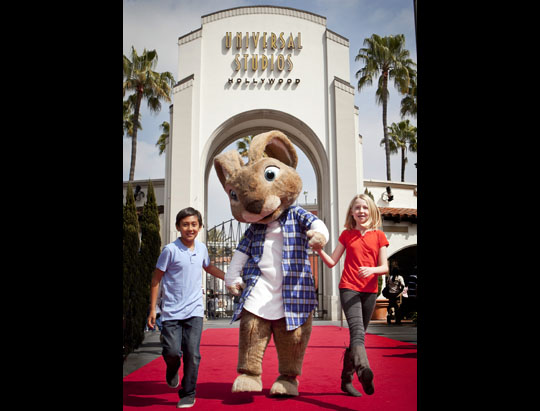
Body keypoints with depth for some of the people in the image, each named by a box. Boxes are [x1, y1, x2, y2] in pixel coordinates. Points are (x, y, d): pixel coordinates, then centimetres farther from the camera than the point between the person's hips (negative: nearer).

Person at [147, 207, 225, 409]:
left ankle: (188, 394, 14)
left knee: (192, 354, -3)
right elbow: (156, 279, -2)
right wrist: (152, 309, -3)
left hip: (194, 311, 3)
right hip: (171, 311, -3)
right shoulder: (170, 250, -9)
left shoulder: (201, 248, 5)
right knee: (172, 351, -7)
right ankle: (172, 369, 30)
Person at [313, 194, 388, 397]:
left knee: (357, 335, 7)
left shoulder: (379, 236, 8)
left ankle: (347, 380, 18)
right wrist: (319, 250, -11)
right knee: (357, 329, -23)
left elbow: (385, 267, 3)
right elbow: (332, 262, 7)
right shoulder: (347, 235, 8)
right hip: (348, 288, -2)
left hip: (370, 291, 2)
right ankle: (363, 370, -43)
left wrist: (372, 269, -19)